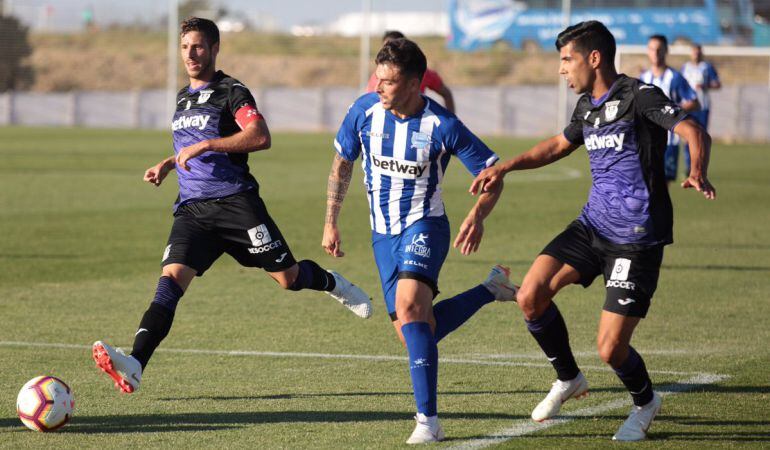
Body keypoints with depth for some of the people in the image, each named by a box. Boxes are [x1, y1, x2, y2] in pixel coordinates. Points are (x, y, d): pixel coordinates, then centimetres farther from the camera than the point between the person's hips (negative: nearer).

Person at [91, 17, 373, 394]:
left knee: (287, 277, 3)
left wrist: (205, 145, -23)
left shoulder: (231, 91, -5)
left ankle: (332, 284, 40)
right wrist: (167, 164, 17)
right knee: (172, 277, -16)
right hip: (192, 208, 5)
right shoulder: (184, 97, 18)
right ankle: (134, 366, -31)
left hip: (235, 203, -5)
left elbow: (260, 137, -21)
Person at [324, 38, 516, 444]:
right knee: (413, 333, 2)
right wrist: (330, 222, 11)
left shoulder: (442, 127, -17)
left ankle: (428, 420, -27)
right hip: (383, 234, 6)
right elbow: (342, 163, 11)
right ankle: (491, 290, 25)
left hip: (424, 226, -5)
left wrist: (478, 216, -26)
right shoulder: (365, 110, -6)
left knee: (410, 307, -29)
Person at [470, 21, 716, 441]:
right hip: (592, 225, 7)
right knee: (531, 296, -9)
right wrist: (504, 167, 23)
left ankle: (644, 402, 24)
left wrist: (697, 174, -46)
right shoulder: (587, 106, 11)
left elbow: (694, 132, -26)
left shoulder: (639, 96, -14)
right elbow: (559, 145, 31)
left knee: (610, 349, -9)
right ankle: (568, 379, 15)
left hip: (637, 240, -7)